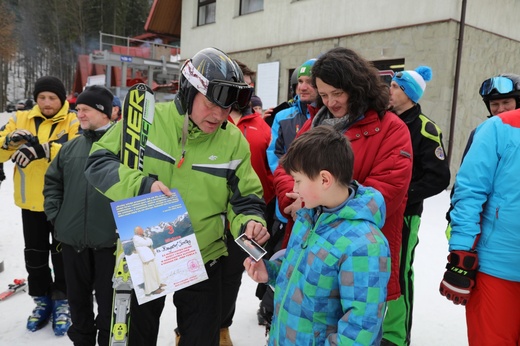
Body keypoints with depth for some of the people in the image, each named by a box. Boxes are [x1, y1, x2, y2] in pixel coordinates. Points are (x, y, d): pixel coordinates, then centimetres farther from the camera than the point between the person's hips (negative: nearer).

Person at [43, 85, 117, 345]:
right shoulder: (70, 147, 10)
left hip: (110, 239, -5)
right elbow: (52, 181, 18)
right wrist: (54, 215, 9)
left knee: (108, 299, 9)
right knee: (78, 297, 20)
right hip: (72, 238, 6)